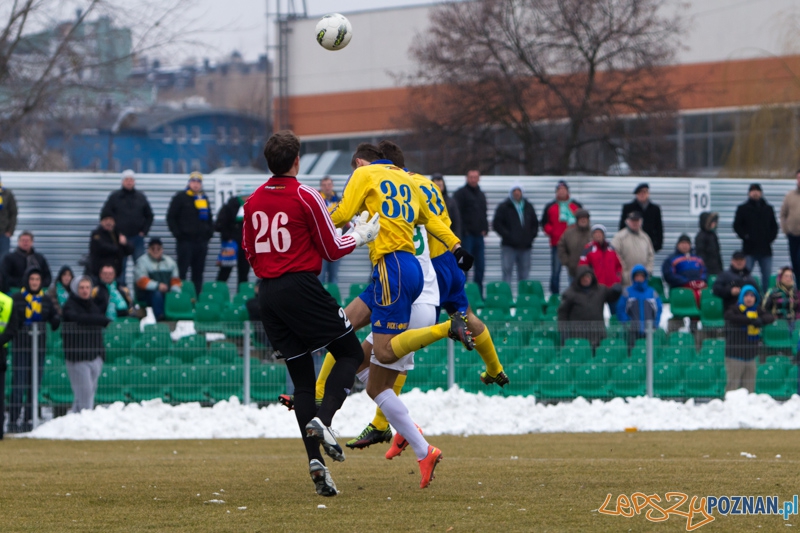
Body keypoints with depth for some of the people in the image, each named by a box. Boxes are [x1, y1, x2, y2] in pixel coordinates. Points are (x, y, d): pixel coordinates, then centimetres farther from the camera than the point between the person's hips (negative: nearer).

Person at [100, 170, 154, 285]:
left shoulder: (141, 197, 9)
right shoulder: (115, 197, 2)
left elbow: (149, 216, 16)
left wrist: (144, 231, 4)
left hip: (137, 237, 2)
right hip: (120, 237, -2)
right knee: (120, 266, 1)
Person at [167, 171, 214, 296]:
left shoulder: (204, 198, 15)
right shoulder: (180, 197, -2)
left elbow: (209, 218, 24)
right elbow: (171, 217, -4)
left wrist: (209, 233, 10)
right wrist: (178, 234, -12)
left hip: (201, 242, 6)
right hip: (186, 240, -6)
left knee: (198, 273, 7)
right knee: (182, 272, -6)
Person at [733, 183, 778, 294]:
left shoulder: (768, 209, 13)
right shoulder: (743, 209, 4)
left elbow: (774, 226, 16)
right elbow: (737, 226, 1)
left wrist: (771, 237, 0)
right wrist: (745, 236, -11)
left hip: (765, 248, 3)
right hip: (749, 249, -3)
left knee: (767, 275, 4)